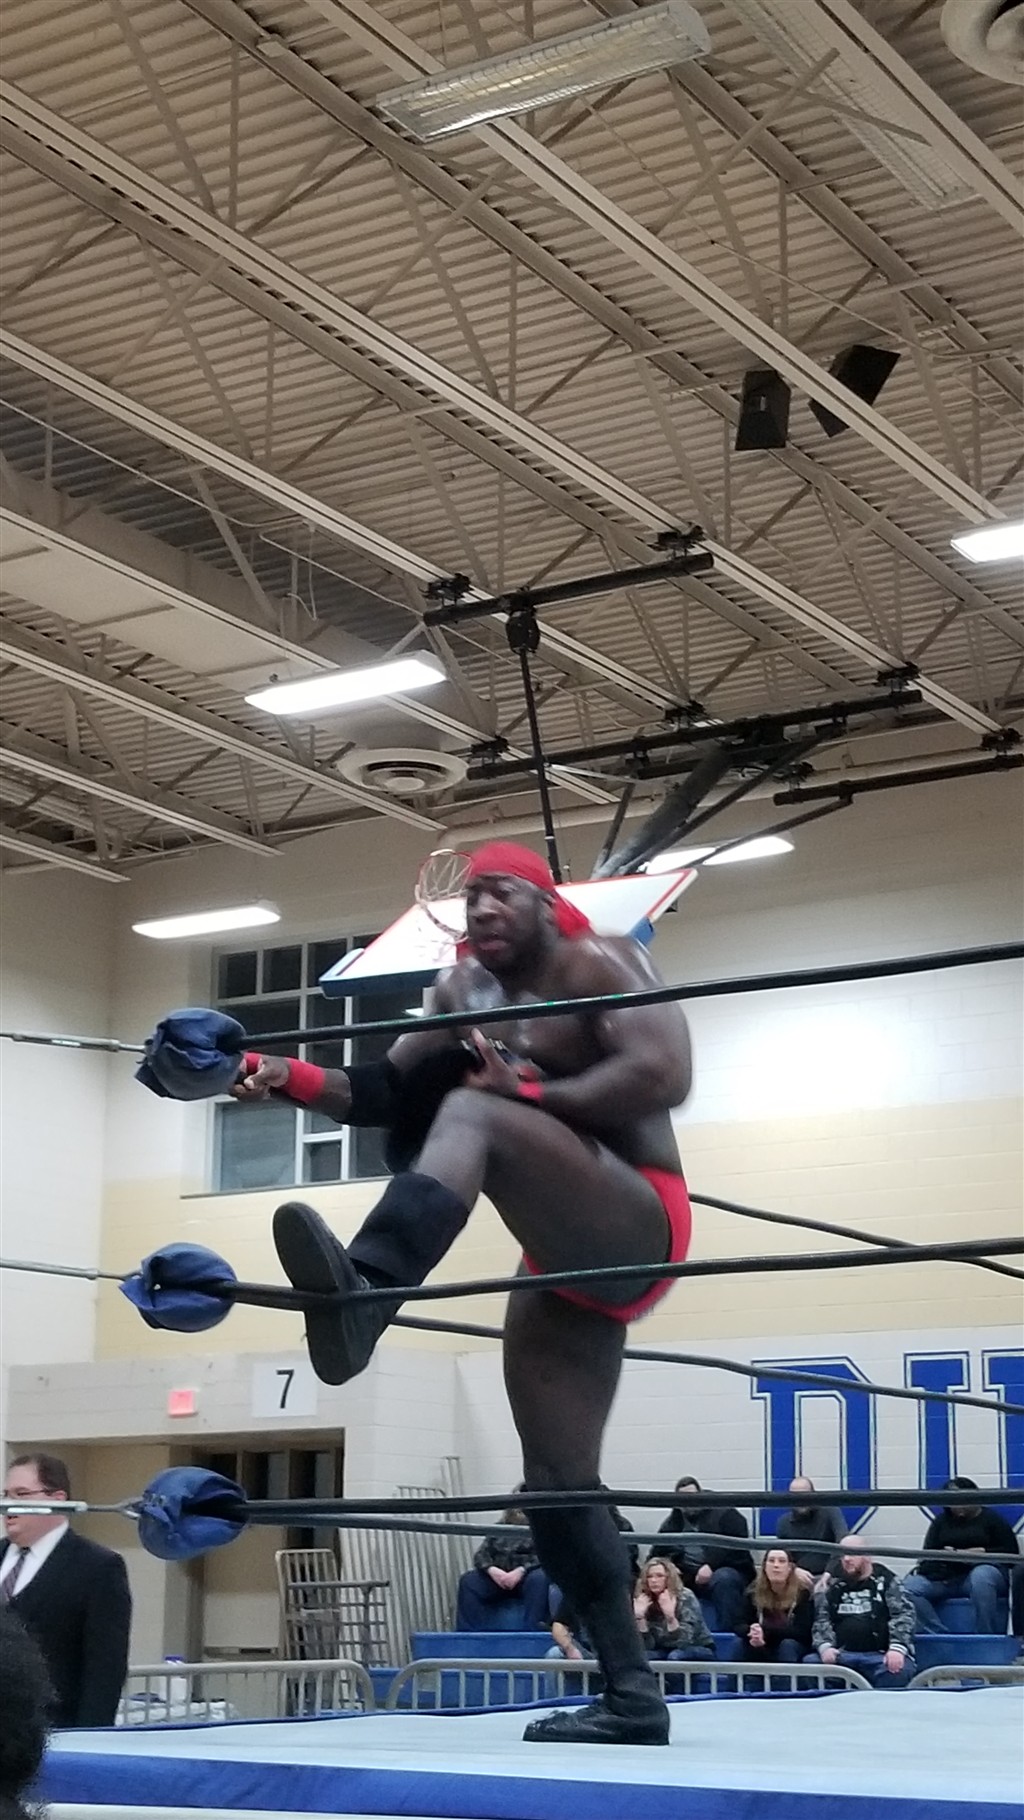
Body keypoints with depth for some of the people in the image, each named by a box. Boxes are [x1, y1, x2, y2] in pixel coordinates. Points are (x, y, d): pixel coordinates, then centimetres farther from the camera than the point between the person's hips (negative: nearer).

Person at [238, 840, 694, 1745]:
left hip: (639, 1231, -9)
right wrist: (289, 1076, -8)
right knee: (557, 1480, 4)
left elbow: (666, 1077, -21)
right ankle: (632, 1694, 9)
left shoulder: (601, 964, -7)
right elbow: (388, 1094, 8)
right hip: (566, 1263, 9)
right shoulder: (464, 991, 14)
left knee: (473, 1113, -32)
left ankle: (362, 1297, -55)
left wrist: (533, 1095, -24)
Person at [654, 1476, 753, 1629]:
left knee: (723, 1579, -38)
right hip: (688, 1577, 4)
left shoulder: (723, 1513, 4)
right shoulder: (674, 1520, 19)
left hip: (726, 1571, -4)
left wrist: (711, 1565, -21)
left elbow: (737, 1546, -9)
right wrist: (667, 1564, -13)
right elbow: (660, 1550, 10)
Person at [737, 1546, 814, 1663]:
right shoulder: (754, 1591, -5)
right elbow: (740, 1626, -8)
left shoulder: (802, 1591, -14)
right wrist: (752, 1631, -34)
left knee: (787, 1645, -35)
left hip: (796, 1650, -2)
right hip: (765, 1651, 2)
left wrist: (765, 1631, -34)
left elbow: (802, 1632, -21)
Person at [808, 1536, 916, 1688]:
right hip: (842, 1654, 3)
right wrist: (825, 1646, -10)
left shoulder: (886, 1581, 10)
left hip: (881, 1655, -3)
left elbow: (903, 1615, 0)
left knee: (898, 1671, -36)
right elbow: (821, 1620, 12)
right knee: (810, 1663, -25)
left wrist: (897, 1648, -18)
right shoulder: (832, 1586, 19)